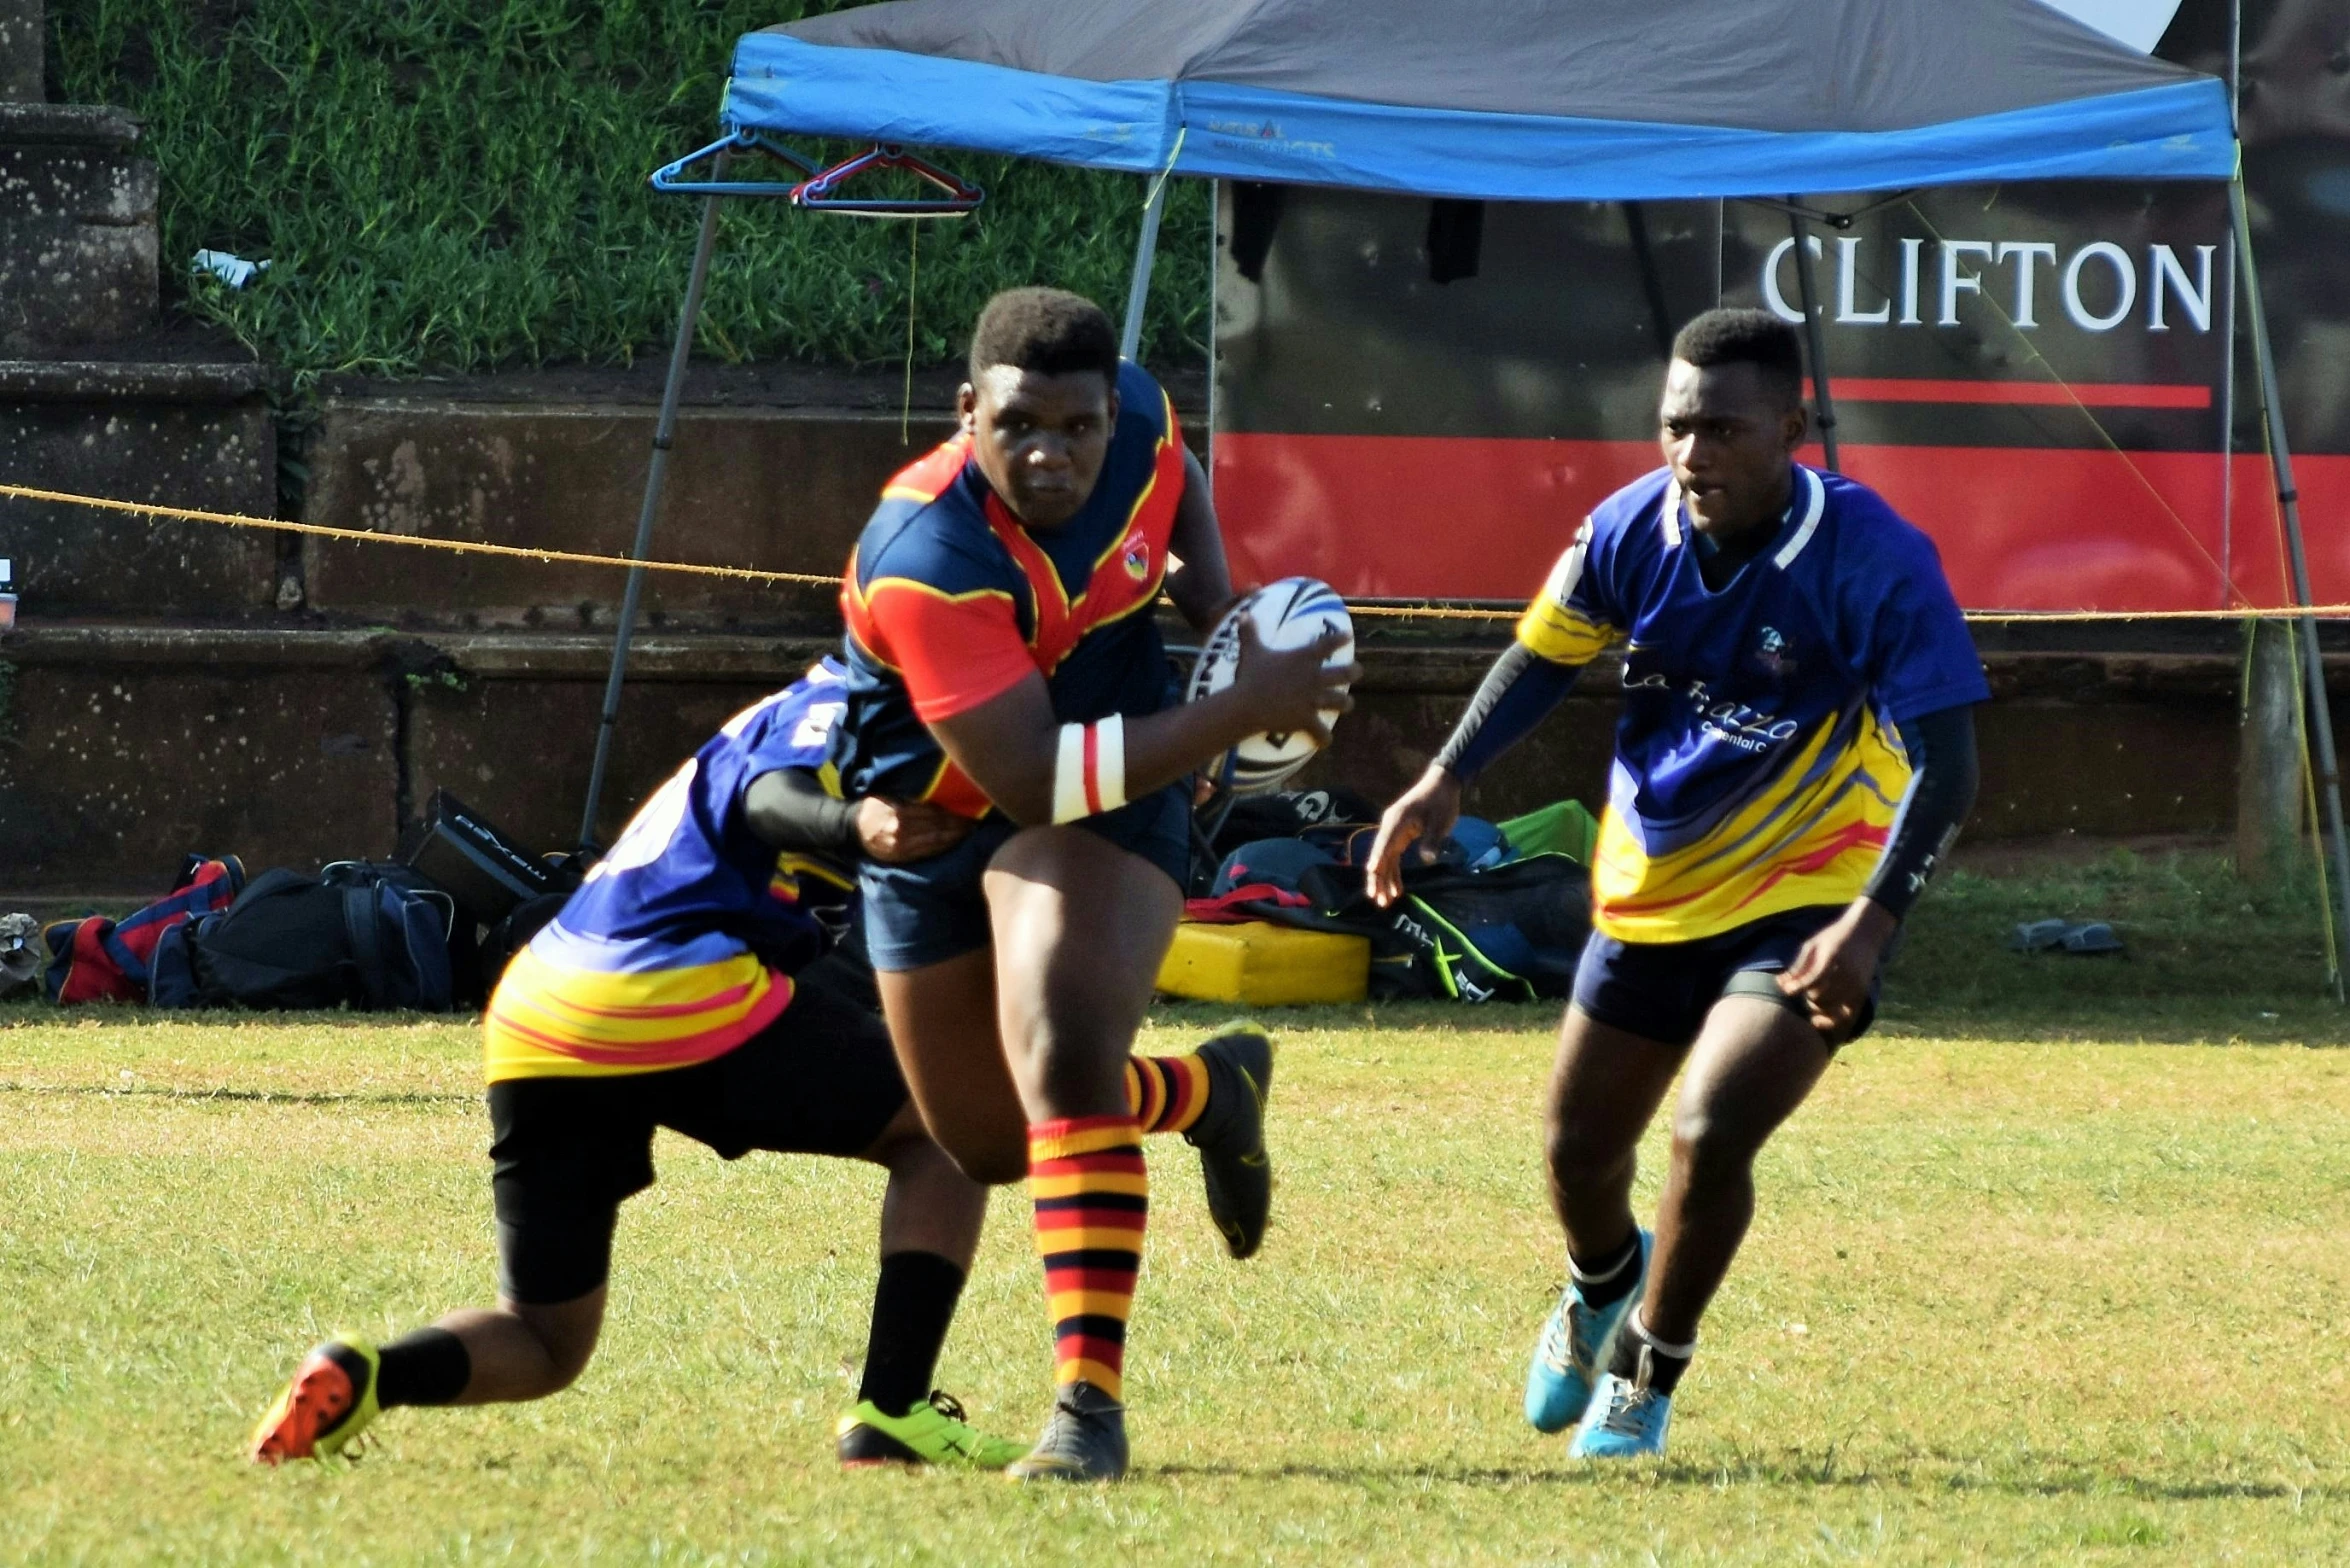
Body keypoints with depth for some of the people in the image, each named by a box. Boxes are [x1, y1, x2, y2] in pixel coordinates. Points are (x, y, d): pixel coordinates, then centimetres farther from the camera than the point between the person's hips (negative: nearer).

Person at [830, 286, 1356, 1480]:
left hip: (1110, 804, 0)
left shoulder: (1135, 423, -18)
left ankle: (1091, 1400, -23)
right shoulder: (925, 562, -36)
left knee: (1063, 1063, -25)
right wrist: (1240, 713, -37)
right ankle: (1215, 1092, 43)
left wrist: (1212, 609, -5)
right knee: (987, 1143, 14)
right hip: (935, 827, 0)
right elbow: (1030, 780, -38)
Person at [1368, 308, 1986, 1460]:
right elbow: (1545, 654, 9)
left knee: (1712, 1136, -23)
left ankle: (1646, 1377, 4)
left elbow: (1945, 767, -23)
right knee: (1581, 1149, 17)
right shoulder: (1632, 530, -11)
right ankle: (1602, 1290, 54)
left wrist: (1870, 923, -35)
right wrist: (1445, 783, -4)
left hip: (1803, 901, -5)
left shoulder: (1875, 563, -25)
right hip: (1650, 890, 5)